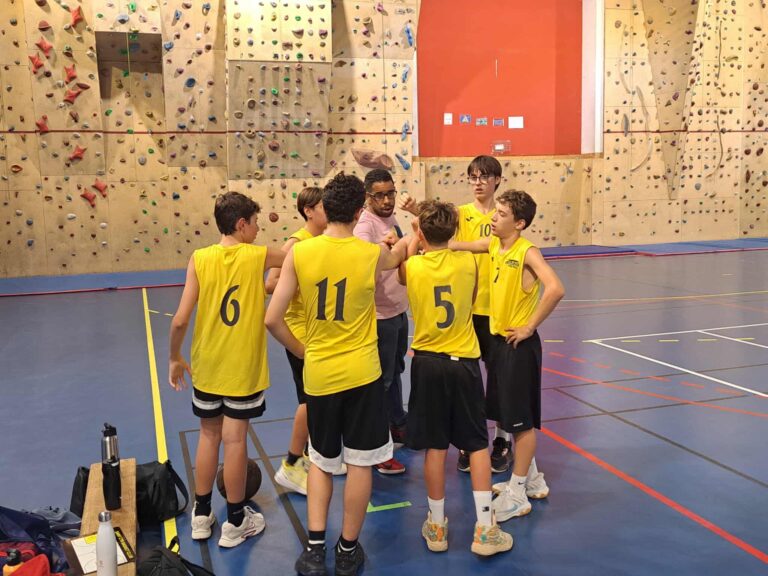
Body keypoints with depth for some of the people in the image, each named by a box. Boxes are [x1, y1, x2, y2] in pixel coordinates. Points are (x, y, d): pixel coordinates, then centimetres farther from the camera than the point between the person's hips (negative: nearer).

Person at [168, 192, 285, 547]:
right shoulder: (258, 256, -11)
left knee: (209, 436, 16)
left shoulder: (199, 259, -7)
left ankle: (201, 516, 27)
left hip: (206, 366, 3)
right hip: (243, 367, -2)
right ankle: (235, 522, 18)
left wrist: (174, 358, 4)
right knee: (235, 440, 5)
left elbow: (180, 320, -9)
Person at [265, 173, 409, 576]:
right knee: (359, 463, 12)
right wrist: (408, 239, 41)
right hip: (361, 373, -1)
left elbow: (272, 319, -8)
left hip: (318, 374, 2)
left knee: (320, 460, 20)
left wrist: (300, 351, 8)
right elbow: (397, 256, 19)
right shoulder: (373, 254, -7)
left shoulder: (299, 253, -7)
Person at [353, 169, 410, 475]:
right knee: (380, 380, -2)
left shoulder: (392, 220, 9)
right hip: (381, 315, -9)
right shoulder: (366, 224, -18)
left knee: (395, 372, 23)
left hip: (399, 311, 9)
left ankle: (397, 426, 40)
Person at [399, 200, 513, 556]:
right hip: (464, 361, 0)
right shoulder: (467, 262, -3)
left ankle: (436, 526, 19)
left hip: (427, 362, 0)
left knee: (435, 448, 7)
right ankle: (485, 529, 10)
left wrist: (412, 245, 27)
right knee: (477, 446, 8)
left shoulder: (412, 267, -7)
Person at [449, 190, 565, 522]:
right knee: (503, 415, 17)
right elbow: (459, 247, 14)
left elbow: (555, 289, -31)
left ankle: (517, 495, 15)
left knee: (521, 420, 3)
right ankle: (531, 480, 34)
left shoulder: (527, 251, -18)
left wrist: (530, 327, -22)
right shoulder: (492, 245, 5)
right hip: (497, 339, 8)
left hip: (519, 344, -8)